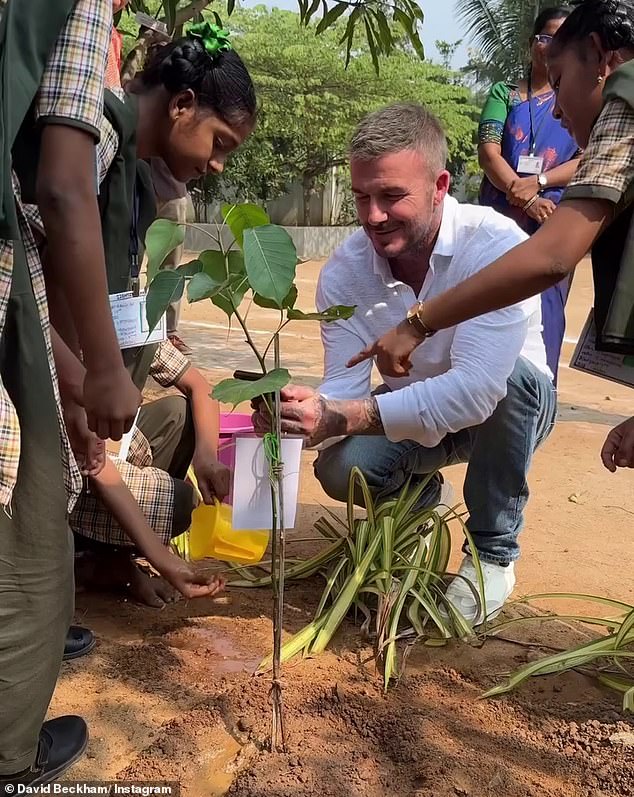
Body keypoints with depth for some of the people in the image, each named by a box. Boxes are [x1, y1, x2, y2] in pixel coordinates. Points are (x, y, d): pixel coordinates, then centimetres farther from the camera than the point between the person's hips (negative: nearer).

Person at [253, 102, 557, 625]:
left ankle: (495, 552, -11)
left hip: (509, 407, -2)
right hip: (412, 415, 3)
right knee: (340, 469, -25)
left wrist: (341, 418, -49)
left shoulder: (497, 245, -31)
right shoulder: (344, 271, -17)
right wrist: (301, 412, -42)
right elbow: (344, 390, -18)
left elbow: (476, 390, -40)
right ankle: (421, 495, 14)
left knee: (512, 372, -36)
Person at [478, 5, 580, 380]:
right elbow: (488, 152, -1)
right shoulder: (504, 93, 12)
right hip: (499, 219, 1)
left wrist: (537, 182, -15)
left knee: (542, 314, -4)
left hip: (555, 223, 0)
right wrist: (524, 196, -15)